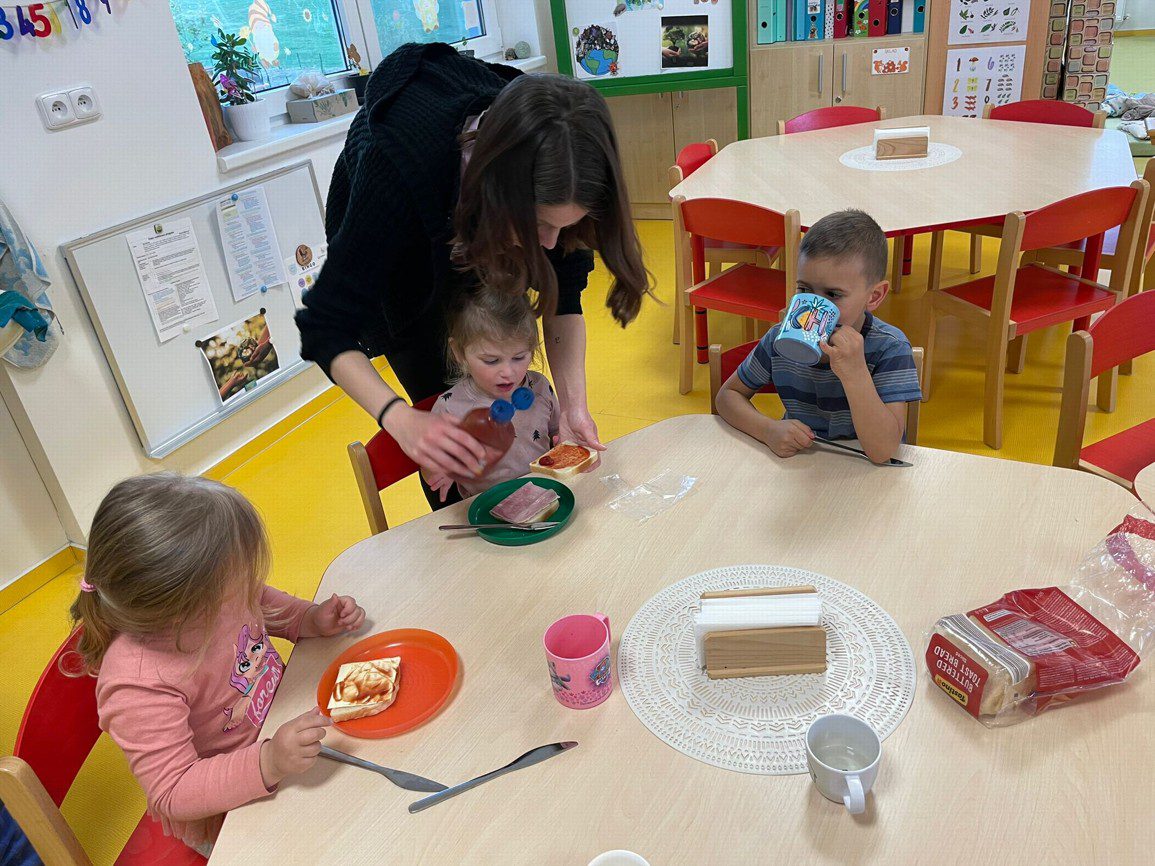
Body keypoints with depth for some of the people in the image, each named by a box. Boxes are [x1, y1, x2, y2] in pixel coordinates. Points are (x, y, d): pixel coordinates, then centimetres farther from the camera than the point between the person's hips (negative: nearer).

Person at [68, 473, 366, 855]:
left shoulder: (217, 594, -18)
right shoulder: (137, 687, -36)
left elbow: (264, 605, 7)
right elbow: (173, 796, -30)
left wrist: (314, 618, -10)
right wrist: (270, 764, -43)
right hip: (226, 817, -6)